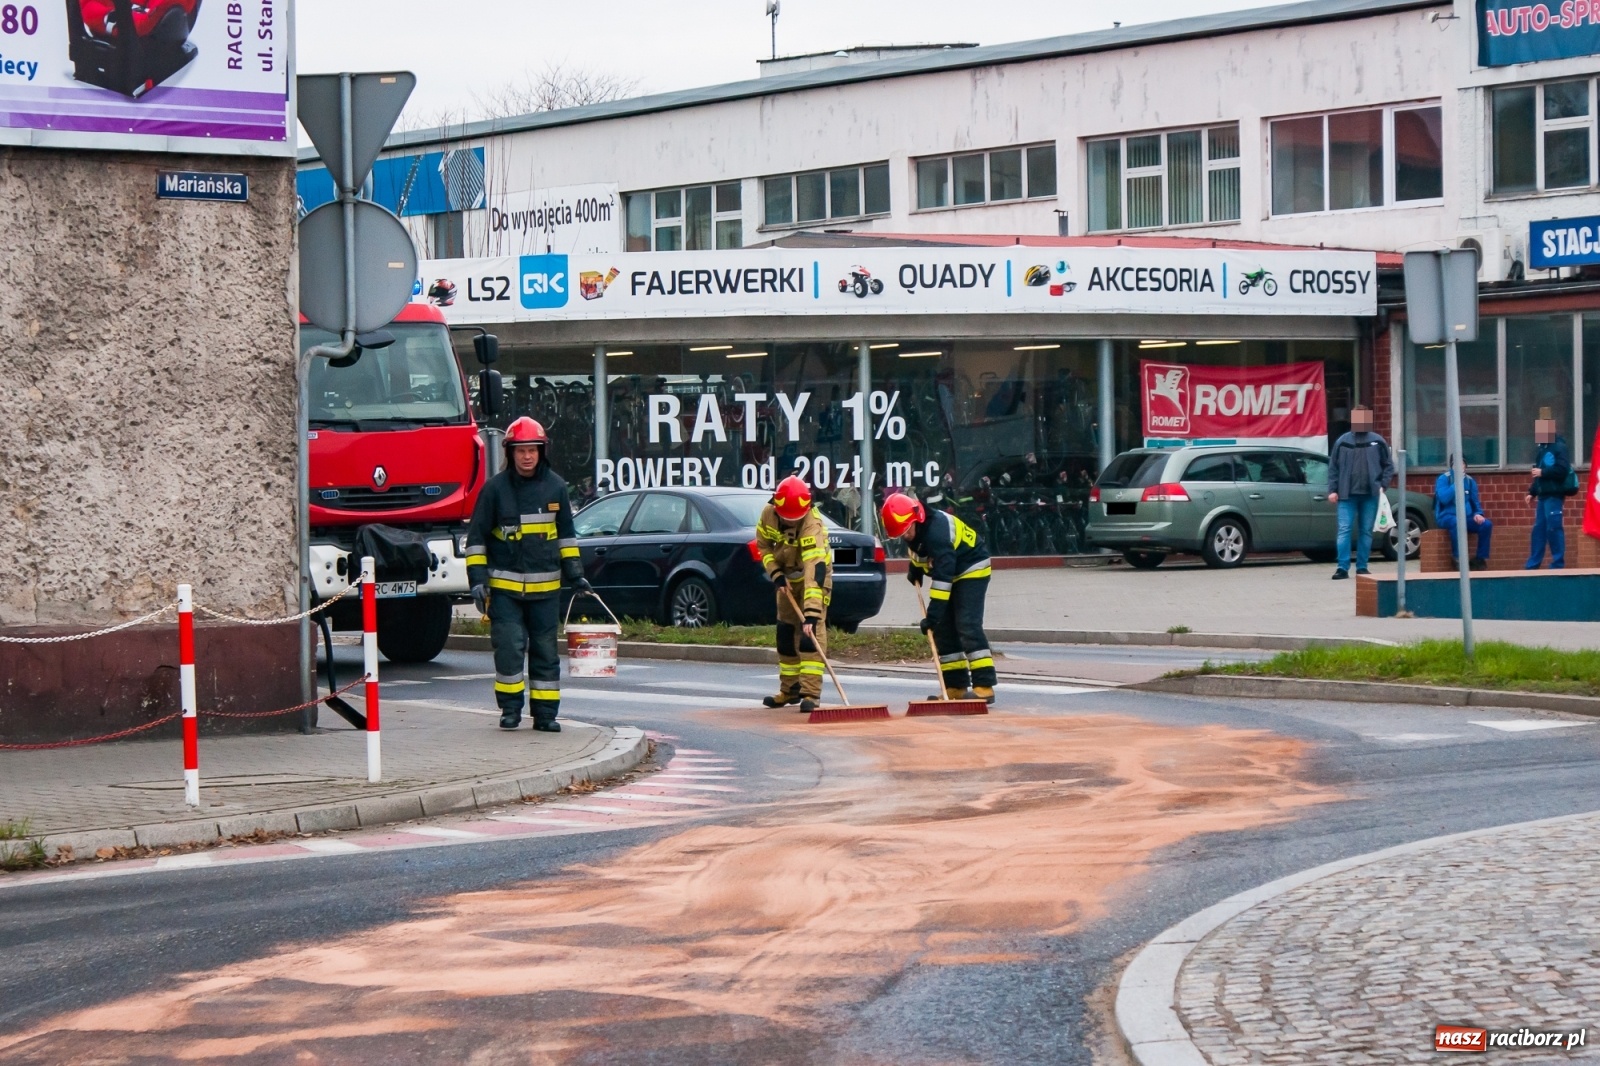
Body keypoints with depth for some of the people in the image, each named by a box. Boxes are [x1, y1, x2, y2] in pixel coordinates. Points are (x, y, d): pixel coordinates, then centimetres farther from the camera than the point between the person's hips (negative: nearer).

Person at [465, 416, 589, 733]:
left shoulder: (555, 487, 5)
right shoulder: (495, 488, -3)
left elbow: (566, 533, 17)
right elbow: (477, 537, 1)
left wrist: (575, 574, 12)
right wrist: (477, 579, -7)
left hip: (545, 587, 3)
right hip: (505, 585, -3)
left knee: (545, 650, 6)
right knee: (509, 647, -9)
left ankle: (545, 712, 12)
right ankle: (510, 708, 4)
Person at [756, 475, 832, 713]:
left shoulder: (811, 526, -37)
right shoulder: (769, 515, -19)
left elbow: (814, 573, -45)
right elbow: (763, 545, 1)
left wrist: (812, 613, -52)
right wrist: (775, 574, -14)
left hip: (813, 577, -6)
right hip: (787, 578, 6)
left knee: (811, 632, -18)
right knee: (785, 633, 10)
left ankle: (810, 693, -20)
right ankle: (790, 690, 22)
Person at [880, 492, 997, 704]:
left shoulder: (937, 531, -34)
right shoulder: (915, 528, -7)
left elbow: (943, 576, -36)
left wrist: (933, 614, -36)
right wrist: (915, 571, 7)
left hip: (971, 570, -9)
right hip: (948, 574, 9)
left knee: (968, 626, -19)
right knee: (943, 629, 4)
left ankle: (984, 686, -23)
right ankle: (956, 686, 6)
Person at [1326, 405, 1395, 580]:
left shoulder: (1378, 442, 5)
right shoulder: (1342, 442, 3)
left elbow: (1388, 465, 9)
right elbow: (1333, 467, 4)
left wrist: (1383, 485, -2)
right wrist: (1332, 490, -1)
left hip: (1370, 494, 1)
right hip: (1347, 494, -1)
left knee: (1366, 532, 6)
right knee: (1344, 530, -7)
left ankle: (1362, 567, 12)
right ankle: (1343, 567, -8)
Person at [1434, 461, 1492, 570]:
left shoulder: (1470, 480, 11)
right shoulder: (1443, 479, -4)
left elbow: (1475, 501, 16)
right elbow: (1444, 499, -18)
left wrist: (1478, 514, -4)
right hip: (1447, 517, -5)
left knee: (1487, 524, -21)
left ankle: (1480, 559, -12)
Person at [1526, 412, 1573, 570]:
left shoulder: (1559, 447, -9)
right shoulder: (1541, 447, 17)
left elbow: (1562, 470, -21)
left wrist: (1543, 472, -16)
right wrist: (1532, 492, 20)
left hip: (1554, 494, -9)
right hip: (1543, 494, 9)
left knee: (1554, 528, -6)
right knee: (1538, 529, 10)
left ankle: (1558, 564, 0)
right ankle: (1532, 565, 13)